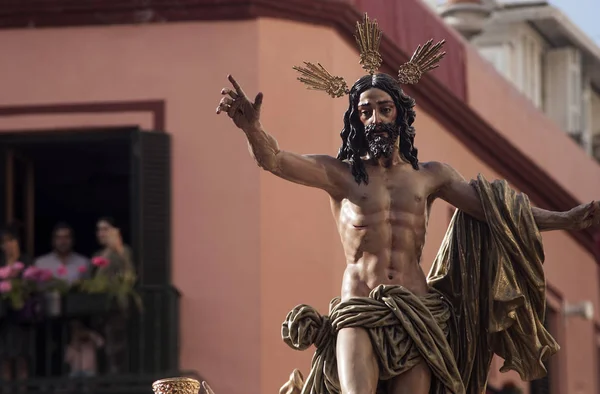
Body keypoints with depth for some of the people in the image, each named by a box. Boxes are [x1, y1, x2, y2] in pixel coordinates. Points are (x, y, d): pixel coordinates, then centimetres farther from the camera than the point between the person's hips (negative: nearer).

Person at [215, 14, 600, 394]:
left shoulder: (430, 175, 16)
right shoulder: (340, 174, 7)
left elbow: (493, 209, 16)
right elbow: (275, 160, -6)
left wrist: (564, 219, 10)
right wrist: (252, 128, -28)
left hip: (416, 314, 2)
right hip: (359, 312, -2)